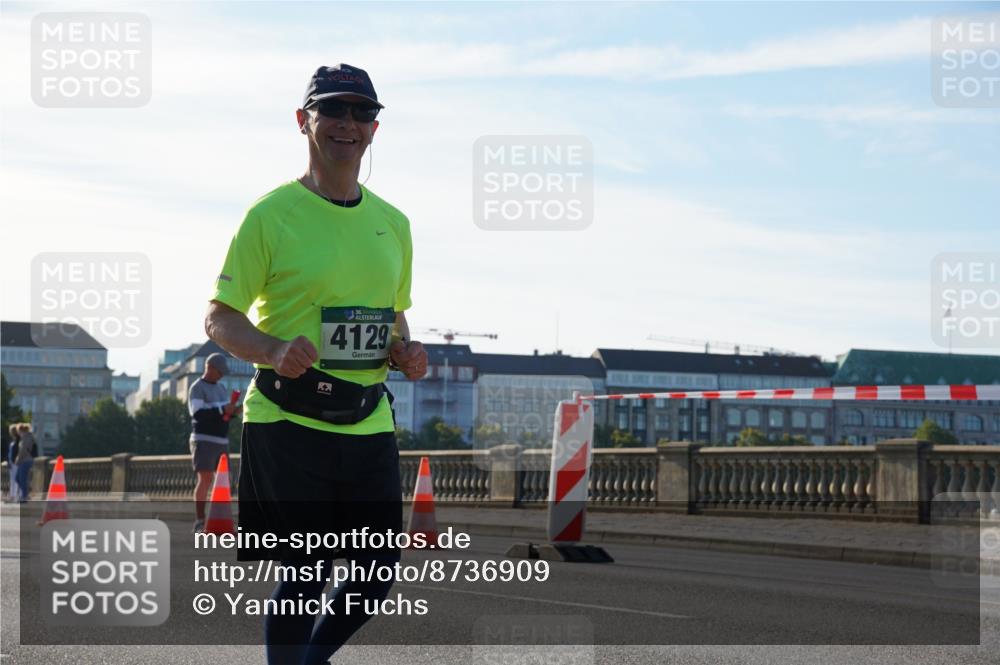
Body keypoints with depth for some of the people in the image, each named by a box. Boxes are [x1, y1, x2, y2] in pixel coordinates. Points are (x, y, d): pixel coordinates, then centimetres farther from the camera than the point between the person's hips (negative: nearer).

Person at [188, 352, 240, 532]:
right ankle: (199, 521, -13)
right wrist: (222, 410, -21)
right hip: (204, 440, -8)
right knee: (205, 479, -12)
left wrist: (234, 411, 1)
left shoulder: (221, 388, 20)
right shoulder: (197, 388, -4)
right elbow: (197, 412, -17)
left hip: (222, 441, 8)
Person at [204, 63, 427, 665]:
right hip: (289, 421, -5)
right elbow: (219, 319, -4)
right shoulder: (271, 215, -4)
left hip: (369, 422, 5)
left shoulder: (392, 224, 13)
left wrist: (405, 352, 1)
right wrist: (274, 352, -24)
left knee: (379, 570, 4)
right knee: (305, 572, -5)